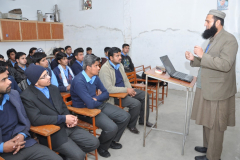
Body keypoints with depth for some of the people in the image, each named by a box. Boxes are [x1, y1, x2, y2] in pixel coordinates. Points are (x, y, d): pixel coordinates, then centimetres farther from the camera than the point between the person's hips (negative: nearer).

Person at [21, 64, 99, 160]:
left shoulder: (53, 88, 8)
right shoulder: (27, 97, -12)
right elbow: (36, 119, -21)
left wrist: (69, 118, -8)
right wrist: (63, 118, -20)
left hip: (67, 126, 7)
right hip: (50, 133, -6)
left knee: (94, 143, 0)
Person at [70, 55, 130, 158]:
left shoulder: (95, 77, 1)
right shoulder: (79, 81, -24)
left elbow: (106, 94, 7)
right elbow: (90, 104, -29)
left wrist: (95, 99, -14)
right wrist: (100, 99, -8)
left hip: (98, 105, 8)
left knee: (125, 116, 2)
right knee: (111, 127, -26)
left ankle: (112, 140, 24)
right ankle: (101, 147, 8)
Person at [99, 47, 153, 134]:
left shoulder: (120, 65, 6)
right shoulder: (105, 69, -21)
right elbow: (109, 89, -28)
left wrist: (130, 90, -4)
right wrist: (126, 90, -24)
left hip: (124, 90, 9)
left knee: (145, 95, 5)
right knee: (136, 103, -25)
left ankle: (143, 120, 22)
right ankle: (131, 125, 3)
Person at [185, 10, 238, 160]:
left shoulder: (229, 39, -14)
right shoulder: (213, 39, 13)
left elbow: (225, 65, -25)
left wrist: (203, 55, -25)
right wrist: (194, 59, 4)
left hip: (217, 91, -9)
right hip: (207, 88, 9)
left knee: (215, 125, 5)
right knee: (207, 122, 20)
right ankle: (208, 146, 38)